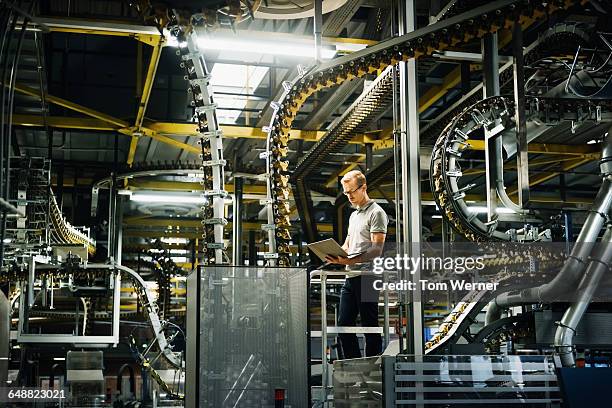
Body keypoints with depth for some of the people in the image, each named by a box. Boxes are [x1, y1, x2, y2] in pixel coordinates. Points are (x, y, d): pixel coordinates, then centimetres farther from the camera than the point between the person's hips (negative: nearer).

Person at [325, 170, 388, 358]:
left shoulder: (376, 213, -6)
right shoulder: (354, 215, 22)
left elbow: (377, 249, -15)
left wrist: (350, 260, -26)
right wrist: (337, 256, 4)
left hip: (367, 277, -9)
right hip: (350, 277, 9)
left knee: (370, 327, -3)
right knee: (344, 325, 8)